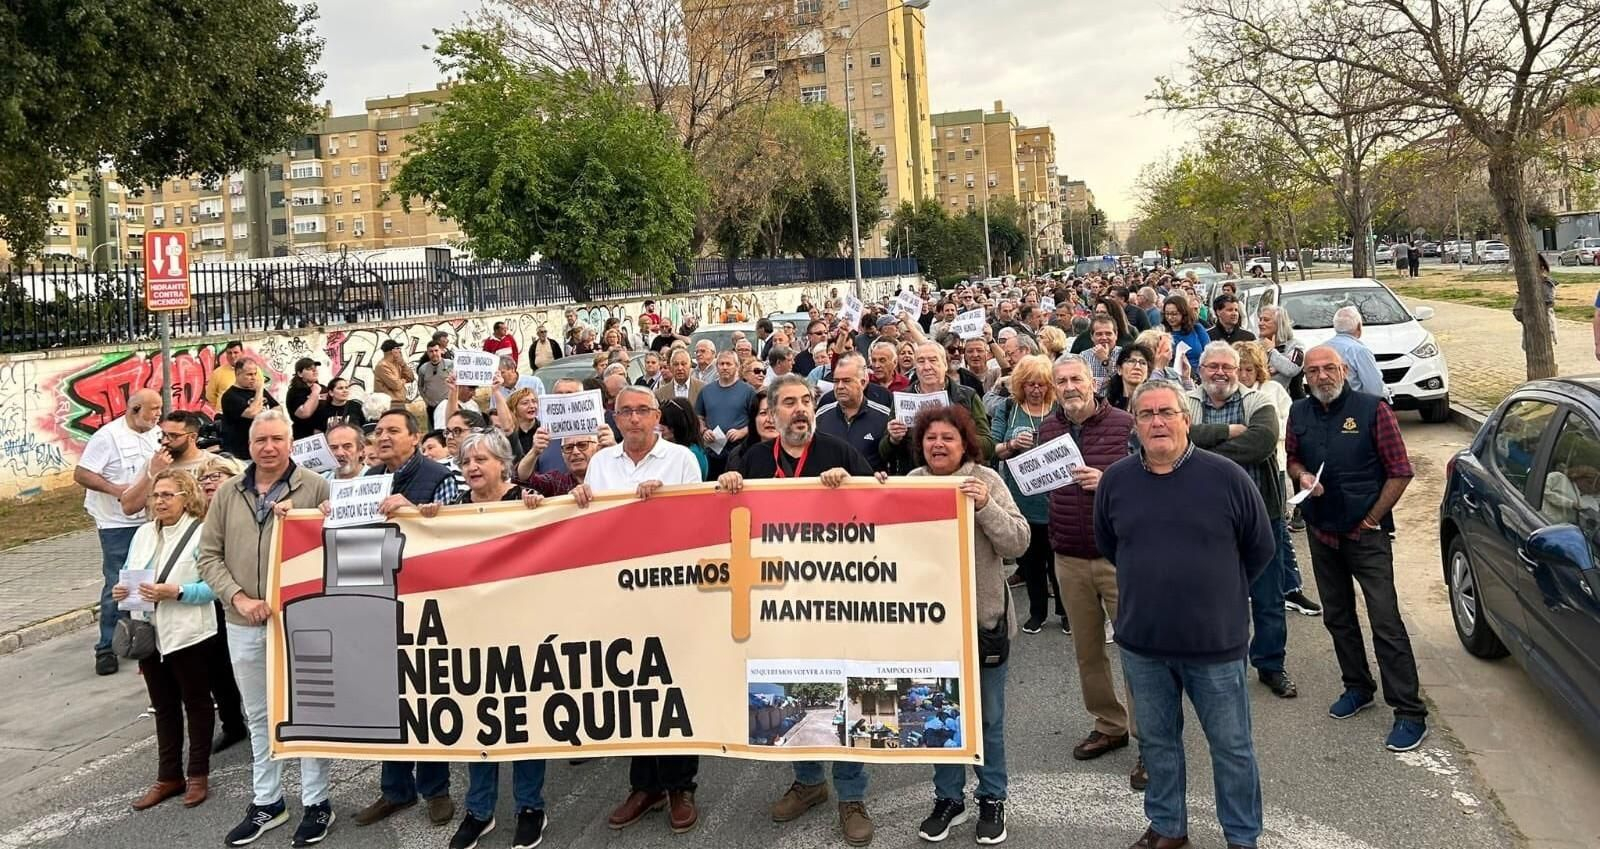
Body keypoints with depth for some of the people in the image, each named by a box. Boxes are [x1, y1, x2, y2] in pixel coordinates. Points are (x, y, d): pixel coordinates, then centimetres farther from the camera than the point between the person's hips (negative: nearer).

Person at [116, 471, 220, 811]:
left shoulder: (200, 534, -11)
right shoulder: (143, 533, 10)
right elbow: (130, 576, 14)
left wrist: (174, 592, -27)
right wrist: (121, 591, -7)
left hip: (189, 635, -6)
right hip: (150, 634, 6)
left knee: (196, 704, 9)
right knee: (164, 707, 16)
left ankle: (198, 775, 20)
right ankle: (168, 776, 26)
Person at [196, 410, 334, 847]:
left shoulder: (315, 487, -5)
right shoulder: (227, 492, 5)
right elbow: (209, 555, 4)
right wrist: (238, 598, -8)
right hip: (243, 624, 4)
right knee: (258, 715, 16)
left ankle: (316, 802, 20)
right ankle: (266, 802, 30)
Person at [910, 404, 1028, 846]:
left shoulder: (986, 480, -8)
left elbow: (1017, 543, -12)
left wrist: (985, 505, -26)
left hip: (982, 616, -2)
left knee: (986, 715, 10)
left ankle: (992, 799, 27)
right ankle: (948, 797, 29)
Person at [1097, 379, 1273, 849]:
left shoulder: (1227, 477, -11)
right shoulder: (1115, 480, -2)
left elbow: (1261, 548, 2)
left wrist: (1218, 589, 8)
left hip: (1216, 641, -3)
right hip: (1142, 642, 3)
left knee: (1231, 746, 10)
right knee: (1157, 741, 17)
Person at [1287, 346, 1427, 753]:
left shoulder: (1372, 409, -10)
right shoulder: (1299, 413, 5)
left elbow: (1399, 472, -8)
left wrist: (1370, 520, -9)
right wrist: (1302, 475, -5)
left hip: (1366, 534, -6)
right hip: (1320, 532, 6)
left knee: (1386, 623, -8)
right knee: (1337, 617, 16)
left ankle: (1410, 713, -3)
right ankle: (1358, 688, 33)